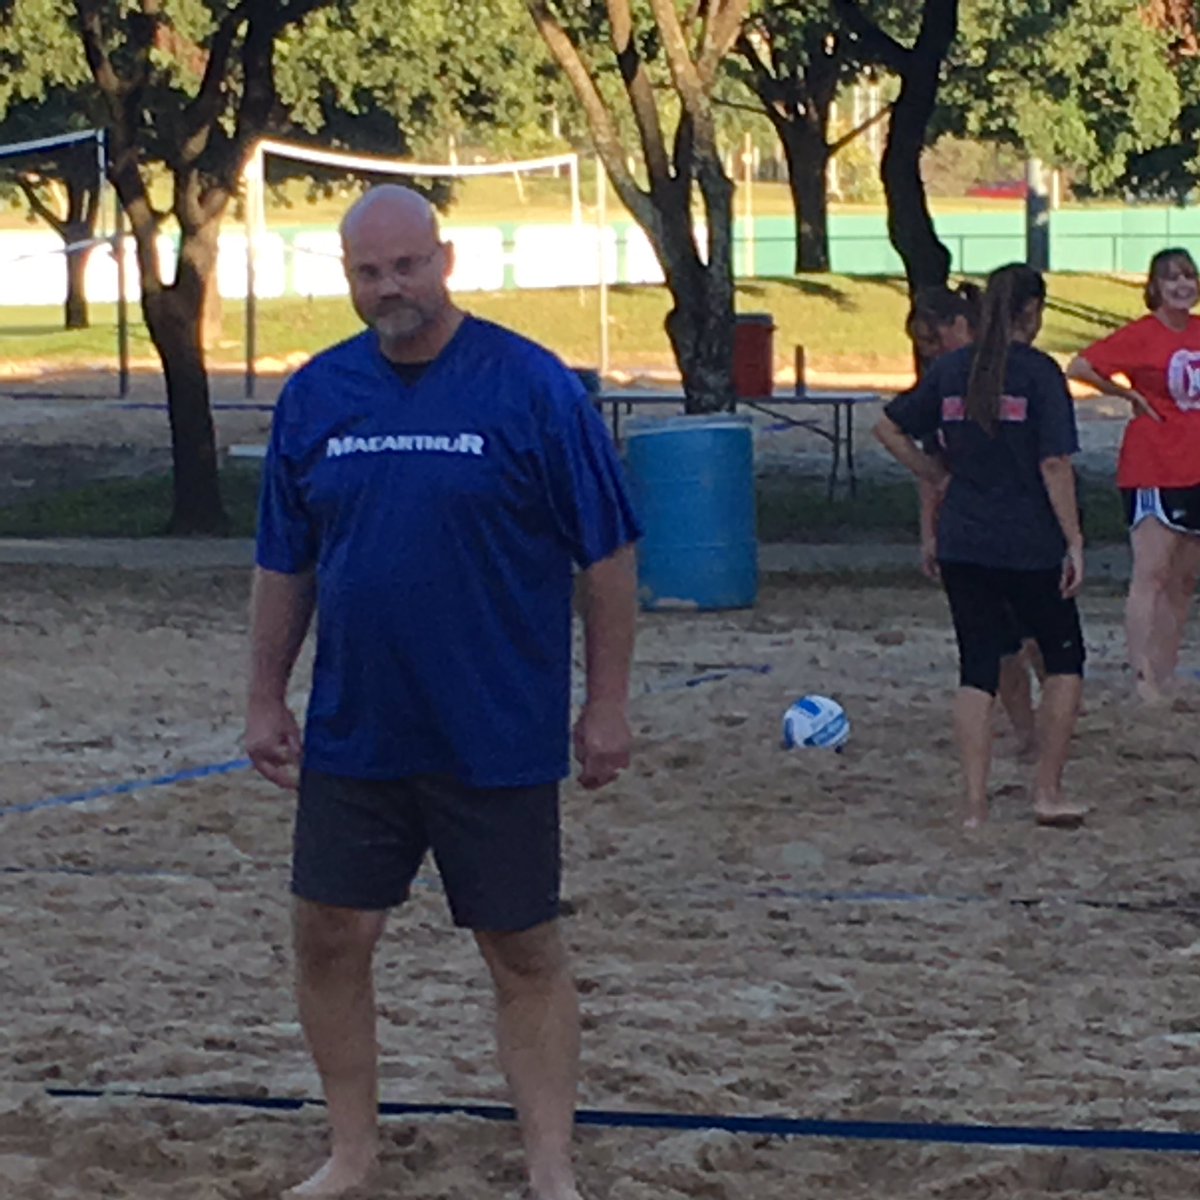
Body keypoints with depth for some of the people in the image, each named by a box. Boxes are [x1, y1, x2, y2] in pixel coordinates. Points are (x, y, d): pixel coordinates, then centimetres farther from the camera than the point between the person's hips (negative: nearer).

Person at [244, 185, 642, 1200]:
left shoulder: (531, 386, -9)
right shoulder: (316, 395, 3)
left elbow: (608, 554, -6)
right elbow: (285, 565, 11)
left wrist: (608, 703, -8)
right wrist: (266, 699, 10)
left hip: (497, 738, -4)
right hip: (352, 733, 4)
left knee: (525, 954, 4)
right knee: (328, 938, 7)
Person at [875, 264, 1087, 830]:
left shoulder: (951, 370, 4)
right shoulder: (1039, 373, -11)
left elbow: (888, 428, 11)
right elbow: (1054, 465, -15)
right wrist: (1074, 543, -10)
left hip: (963, 544, 4)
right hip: (1030, 546, -4)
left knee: (977, 668, 9)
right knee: (1063, 657, 13)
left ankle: (974, 803, 4)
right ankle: (1048, 792, 9)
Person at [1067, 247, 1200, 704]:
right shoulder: (1141, 335, -9)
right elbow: (1079, 368, -16)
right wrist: (1130, 395, -11)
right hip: (1152, 472, -7)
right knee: (1151, 573, -13)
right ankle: (1143, 678, -16)